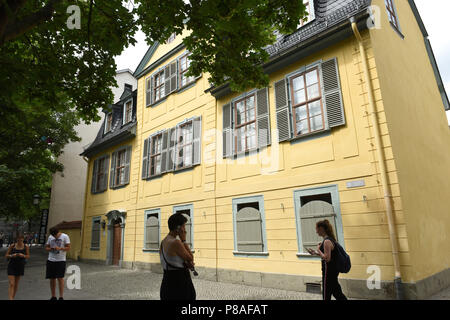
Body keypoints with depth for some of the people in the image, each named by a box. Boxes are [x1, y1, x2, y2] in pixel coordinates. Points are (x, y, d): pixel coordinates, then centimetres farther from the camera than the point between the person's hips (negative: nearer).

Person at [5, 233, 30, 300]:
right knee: (11, 284, -9)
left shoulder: (26, 247, -4)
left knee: (16, 284, 13)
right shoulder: (12, 246, -6)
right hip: (11, 266, -2)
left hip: (20, 266, 2)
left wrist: (23, 255, -17)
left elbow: (28, 256, 4)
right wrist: (12, 255, -20)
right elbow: (6, 255, 0)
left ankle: (13, 297, 28)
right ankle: (11, 298, -9)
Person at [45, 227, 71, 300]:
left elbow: (68, 248, -7)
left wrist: (60, 248, -23)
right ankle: (53, 296, 20)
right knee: (52, 279, 8)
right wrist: (50, 248, -9)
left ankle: (61, 297, 2)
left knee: (60, 278, -5)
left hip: (60, 260, -4)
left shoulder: (65, 236, -5)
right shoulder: (50, 237, 9)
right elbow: (46, 247, 13)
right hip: (51, 260, 5)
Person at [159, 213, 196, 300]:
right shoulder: (176, 243, -22)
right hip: (179, 283, -9)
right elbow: (190, 259, -10)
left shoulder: (163, 242, 6)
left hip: (166, 281, 9)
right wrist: (184, 240, -8)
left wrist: (185, 264, -4)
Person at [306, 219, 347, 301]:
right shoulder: (330, 239, 8)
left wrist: (318, 250, -15)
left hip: (329, 271, -9)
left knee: (326, 295, 4)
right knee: (337, 293, 20)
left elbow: (327, 258, -26)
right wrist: (315, 253, 10)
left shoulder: (327, 241, -22)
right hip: (333, 270, 9)